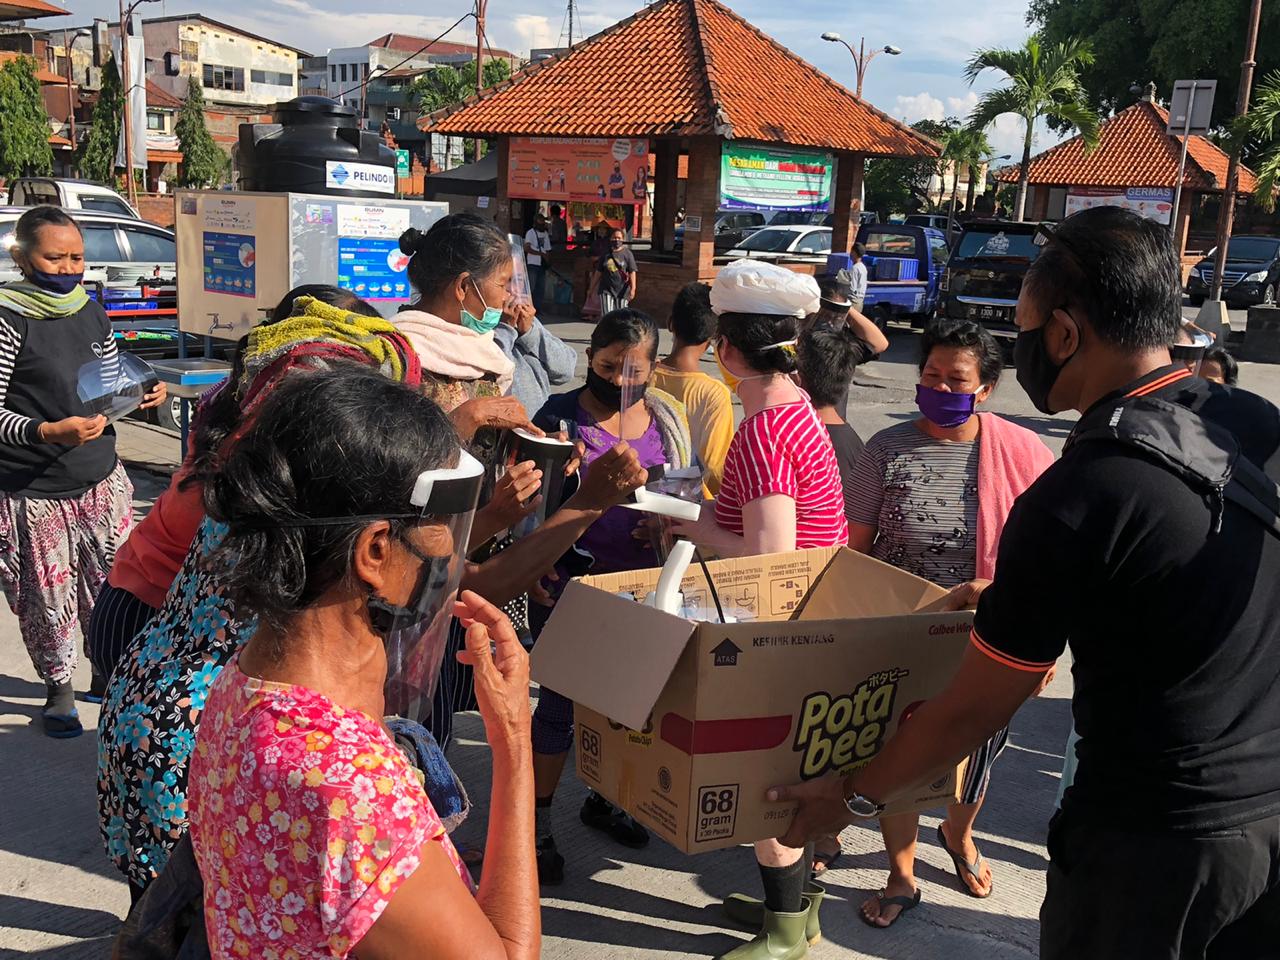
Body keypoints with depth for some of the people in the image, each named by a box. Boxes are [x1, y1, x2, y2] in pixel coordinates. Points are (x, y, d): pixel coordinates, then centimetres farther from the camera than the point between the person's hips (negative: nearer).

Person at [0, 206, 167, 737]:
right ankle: (59, 692, 28)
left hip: (101, 480, 6)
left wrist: (144, 395, -1)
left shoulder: (91, 312, 7)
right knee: (48, 602, 6)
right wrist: (49, 433, -31)